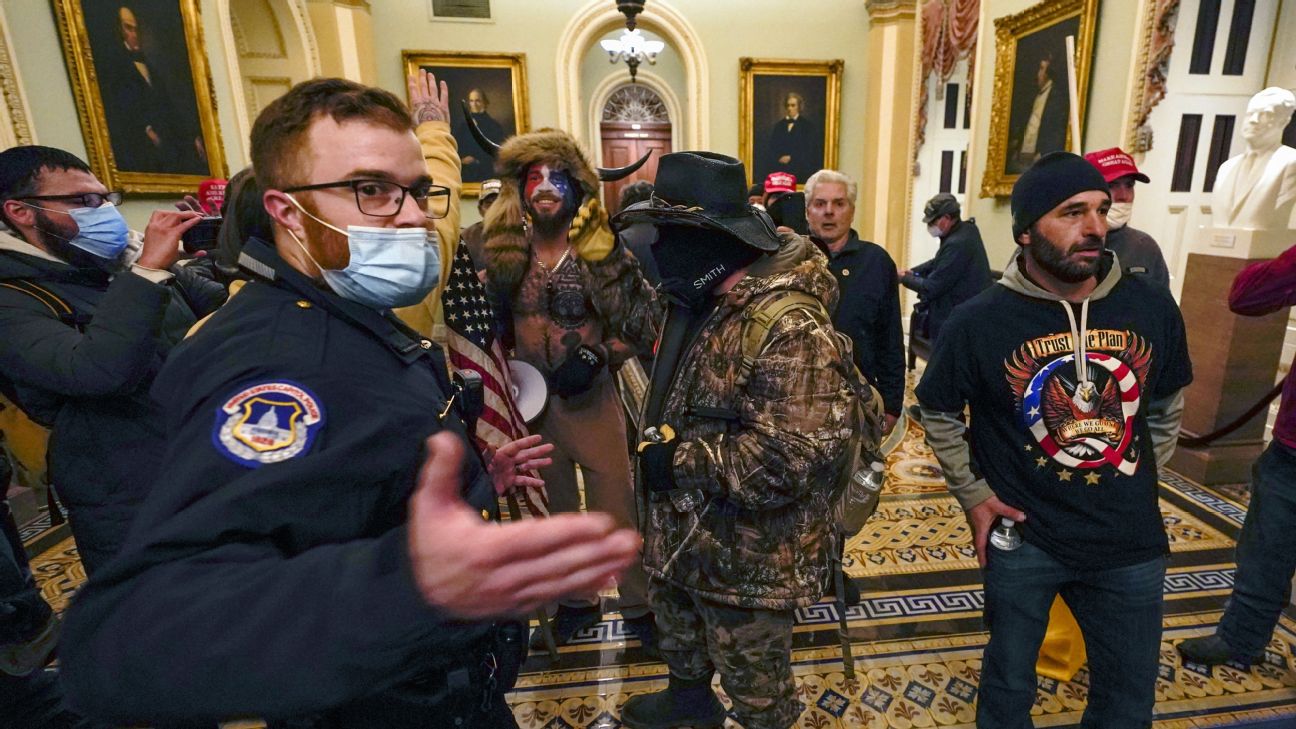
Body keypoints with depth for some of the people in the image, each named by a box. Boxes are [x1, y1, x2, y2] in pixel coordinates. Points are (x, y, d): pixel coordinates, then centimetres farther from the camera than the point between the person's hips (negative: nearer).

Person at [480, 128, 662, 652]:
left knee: (617, 506, 5)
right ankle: (576, 602, 38)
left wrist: (598, 357, -19)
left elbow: (644, 320, -10)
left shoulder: (601, 254, -11)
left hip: (591, 400, -4)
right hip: (530, 401, 4)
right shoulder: (504, 255, -1)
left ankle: (638, 604, 27)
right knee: (553, 510, 17)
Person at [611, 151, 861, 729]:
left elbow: (786, 463, -35)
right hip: (683, 536, 10)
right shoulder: (703, 303, 2)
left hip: (748, 557, -9)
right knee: (679, 638, 35)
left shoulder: (791, 330, -31)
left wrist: (678, 458, -27)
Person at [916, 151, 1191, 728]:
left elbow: (1166, 406, 12)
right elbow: (939, 414, -2)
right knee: (1009, 682, 18)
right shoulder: (979, 322, -16)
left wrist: (1137, 483, 10)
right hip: (1022, 538, -3)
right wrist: (973, 496, -5)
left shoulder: (1151, 307, -6)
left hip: (1131, 540, 4)